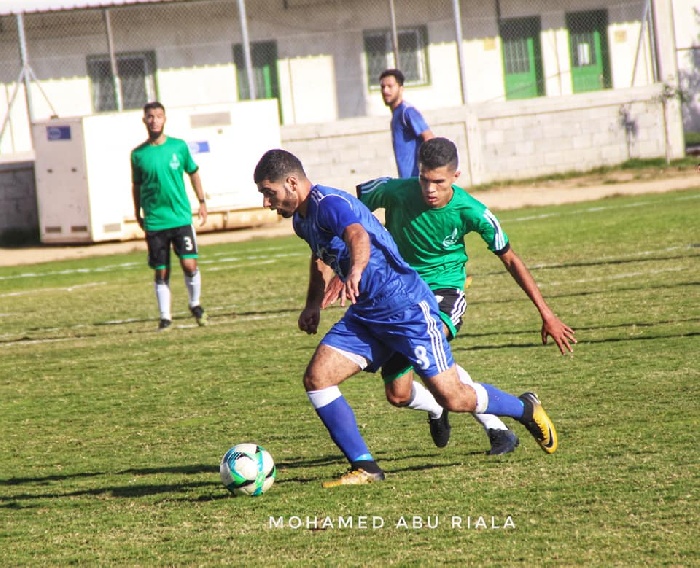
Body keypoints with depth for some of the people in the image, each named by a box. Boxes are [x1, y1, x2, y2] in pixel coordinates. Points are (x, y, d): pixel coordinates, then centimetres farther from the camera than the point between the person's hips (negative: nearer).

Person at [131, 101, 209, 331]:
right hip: (154, 222, 0)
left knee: (189, 264, -9)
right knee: (161, 273, 3)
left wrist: (202, 202, 12)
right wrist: (137, 213, 9)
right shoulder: (138, 154, 0)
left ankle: (195, 305, 15)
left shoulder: (179, 146, 1)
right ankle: (165, 316, 13)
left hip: (181, 217, 0)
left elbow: (193, 173, 13)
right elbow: (136, 185, 11)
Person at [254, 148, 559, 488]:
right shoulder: (302, 219, 8)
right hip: (364, 316, 9)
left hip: (406, 307, -9)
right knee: (316, 377, -9)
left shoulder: (329, 204, -22)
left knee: (453, 399, -6)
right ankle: (364, 467, -3)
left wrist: (355, 272, -63)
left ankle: (526, 410, 22)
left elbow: (358, 236, -44)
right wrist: (313, 304, 25)